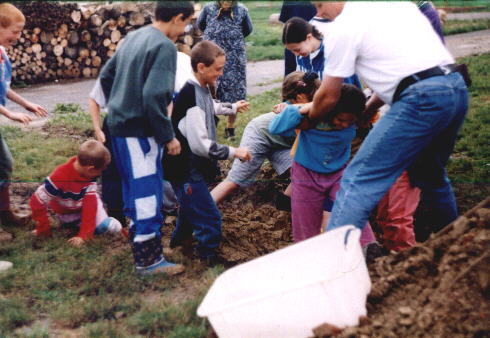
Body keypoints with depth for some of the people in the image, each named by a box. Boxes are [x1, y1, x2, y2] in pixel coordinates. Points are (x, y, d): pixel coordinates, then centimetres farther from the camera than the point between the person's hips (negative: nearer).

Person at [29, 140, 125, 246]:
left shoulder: (90, 176, -25)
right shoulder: (59, 178, -36)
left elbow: (90, 204, -27)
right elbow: (36, 202, -29)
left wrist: (83, 235, -33)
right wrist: (44, 229, -19)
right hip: (67, 214, -2)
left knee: (104, 226, -20)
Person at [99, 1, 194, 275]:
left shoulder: (134, 37, 11)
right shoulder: (165, 47, -16)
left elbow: (106, 75, 19)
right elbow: (154, 96, -25)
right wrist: (168, 136, -16)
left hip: (119, 125, 9)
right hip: (139, 132, -9)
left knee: (135, 190, 21)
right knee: (147, 194, -2)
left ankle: (139, 237, 34)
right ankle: (149, 260, 6)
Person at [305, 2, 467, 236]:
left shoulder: (343, 26, -1)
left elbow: (329, 97, 6)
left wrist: (310, 118, 26)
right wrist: (368, 110, 32)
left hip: (422, 100, -9)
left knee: (358, 181, -8)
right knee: (431, 174, 29)